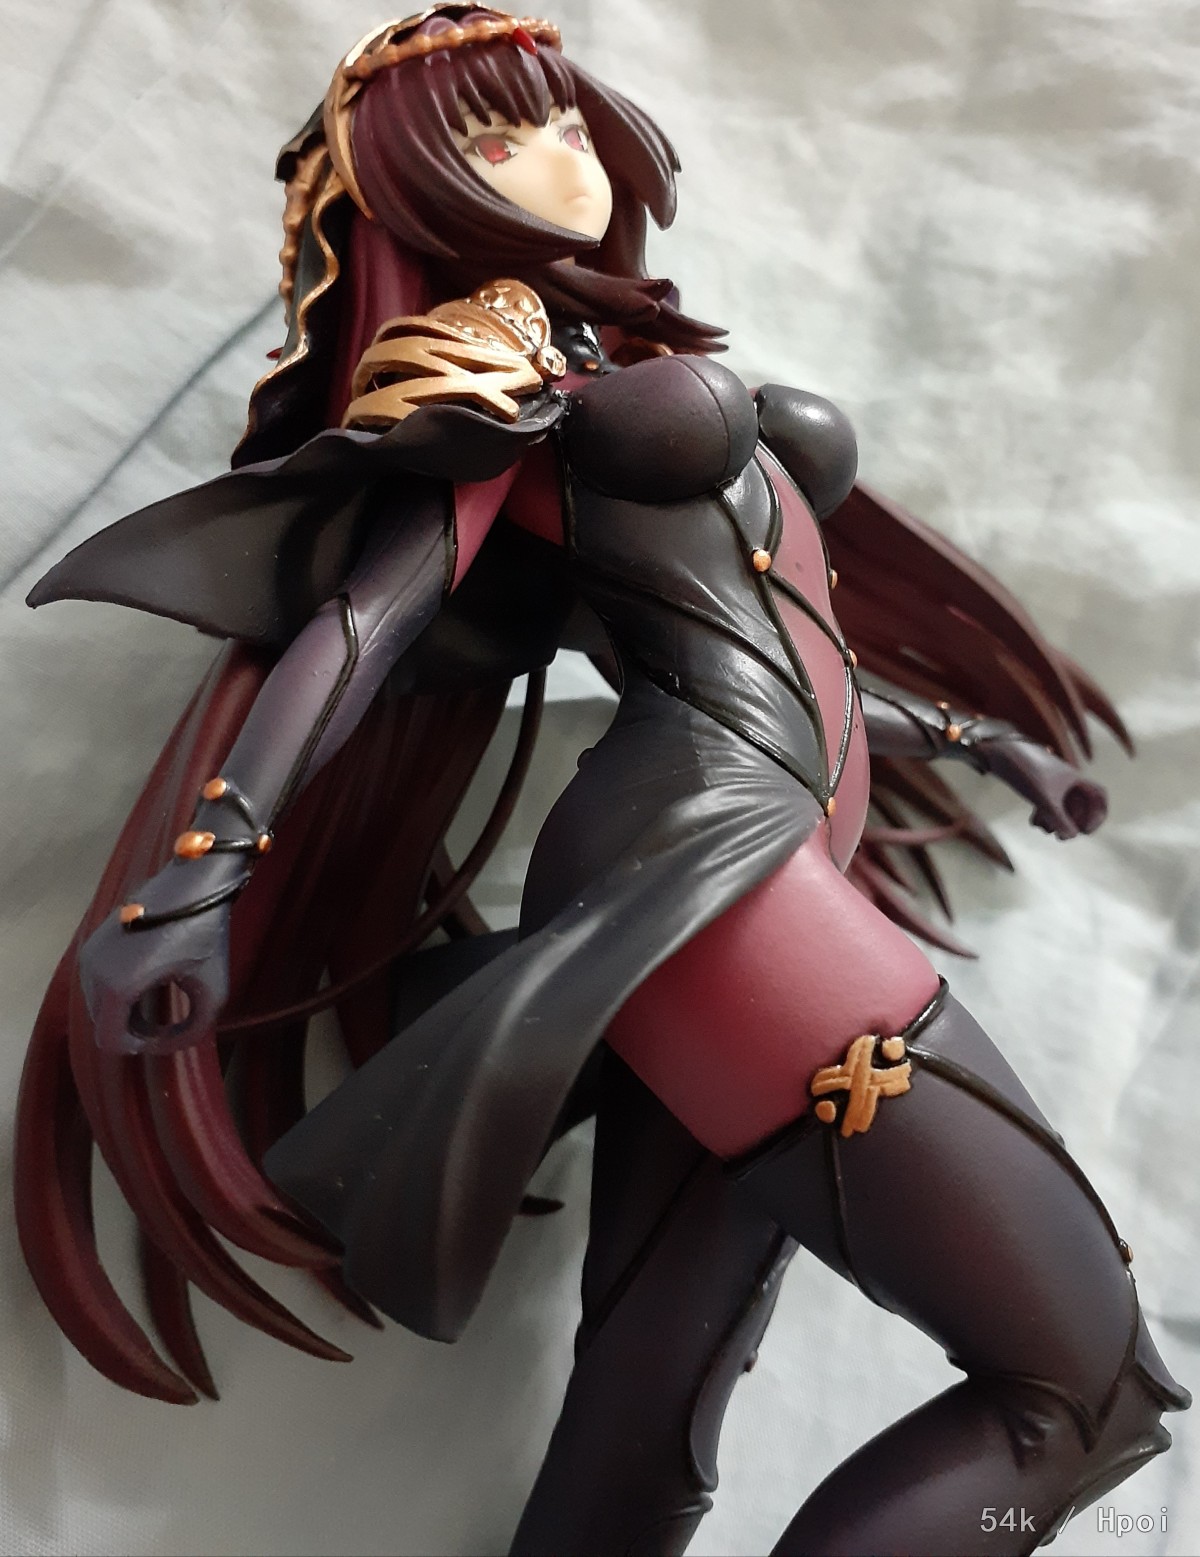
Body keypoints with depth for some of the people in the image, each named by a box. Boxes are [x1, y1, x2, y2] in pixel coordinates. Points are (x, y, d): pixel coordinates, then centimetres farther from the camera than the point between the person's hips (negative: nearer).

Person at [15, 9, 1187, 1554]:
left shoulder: (653, 366, 29)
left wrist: (973, 734, 36)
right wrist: (213, 853, -20)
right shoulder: (507, 365, 5)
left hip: (764, 874, 7)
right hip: (700, 871, -7)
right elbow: (363, 618, -8)